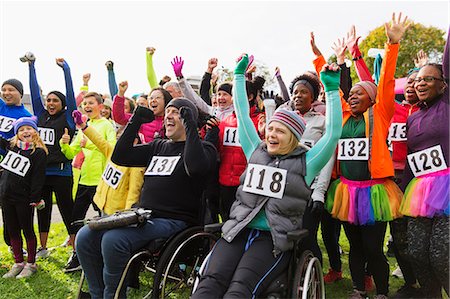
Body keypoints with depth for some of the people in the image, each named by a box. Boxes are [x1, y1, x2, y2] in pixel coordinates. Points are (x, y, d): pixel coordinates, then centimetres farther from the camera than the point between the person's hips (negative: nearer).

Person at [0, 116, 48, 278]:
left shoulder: (39, 152, -9)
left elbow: (38, 178, -13)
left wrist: (35, 198, -16)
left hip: (24, 199, -6)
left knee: (27, 230, 6)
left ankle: (31, 264, 18)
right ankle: (18, 263, 27)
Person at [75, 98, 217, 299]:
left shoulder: (203, 148, 1)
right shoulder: (158, 146, 21)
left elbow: (195, 166, -24)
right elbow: (119, 157, 17)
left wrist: (190, 125, -15)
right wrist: (135, 122, 11)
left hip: (173, 221, -7)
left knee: (113, 240, -28)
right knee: (85, 237, -8)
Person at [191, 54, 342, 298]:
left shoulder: (305, 163, 5)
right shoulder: (257, 152, 15)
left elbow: (333, 134, -3)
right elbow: (243, 116, 18)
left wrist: (332, 90, -4)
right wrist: (239, 76, 22)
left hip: (275, 239, -3)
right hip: (238, 231, 3)